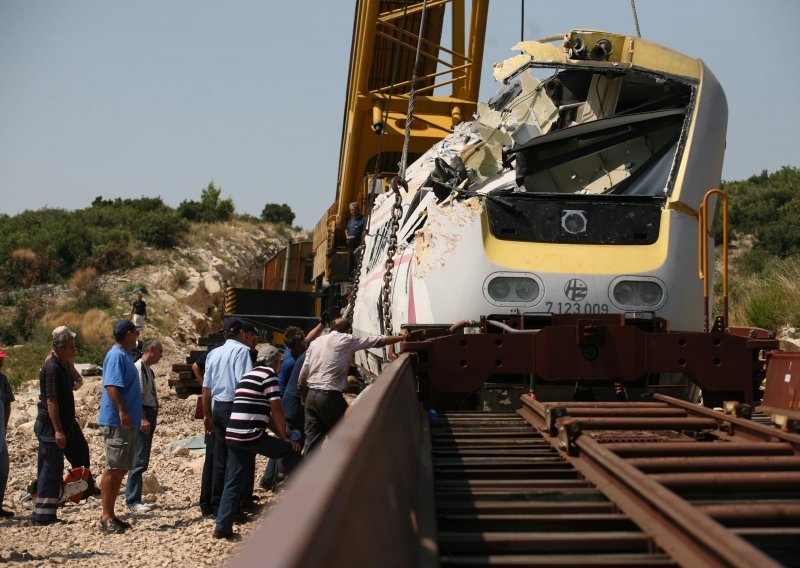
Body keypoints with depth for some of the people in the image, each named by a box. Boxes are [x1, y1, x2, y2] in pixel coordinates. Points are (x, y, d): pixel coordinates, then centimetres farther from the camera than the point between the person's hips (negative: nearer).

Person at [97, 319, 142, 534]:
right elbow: (111, 386, -24)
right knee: (113, 469, -8)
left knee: (120, 470, 12)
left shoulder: (124, 355, 17)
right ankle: (106, 517, -5)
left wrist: (137, 415, 25)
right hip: (116, 422, -10)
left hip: (128, 423, 10)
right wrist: (122, 410, -31)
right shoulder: (116, 356, -13)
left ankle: (110, 515, 18)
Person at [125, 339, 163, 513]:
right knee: (138, 461, -10)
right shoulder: (138, 368, -12)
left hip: (149, 417, 10)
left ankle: (134, 498, 18)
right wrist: (143, 419, -25)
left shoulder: (148, 369, 18)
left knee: (142, 461, 12)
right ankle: (133, 501, -9)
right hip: (141, 418, -10)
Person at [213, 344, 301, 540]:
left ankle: (222, 526, 6)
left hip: (232, 436, 8)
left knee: (233, 482, 10)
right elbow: (276, 409, -8)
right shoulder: (269, 375, -3)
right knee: (291, 451, 7)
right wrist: (285, 437, 1)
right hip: (251, 436, -8)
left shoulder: (248, 376, 23)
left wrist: (282, 433, 23)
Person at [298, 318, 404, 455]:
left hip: (311, 396, 6)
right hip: (330, 397, -6)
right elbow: (378, 340, 4)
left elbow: (304, 371, 12)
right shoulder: (347, 340, -1)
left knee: (312, 438, 7)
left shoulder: (316, 342, 13)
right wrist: (402, 337, 15)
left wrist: (301, 388, 28)